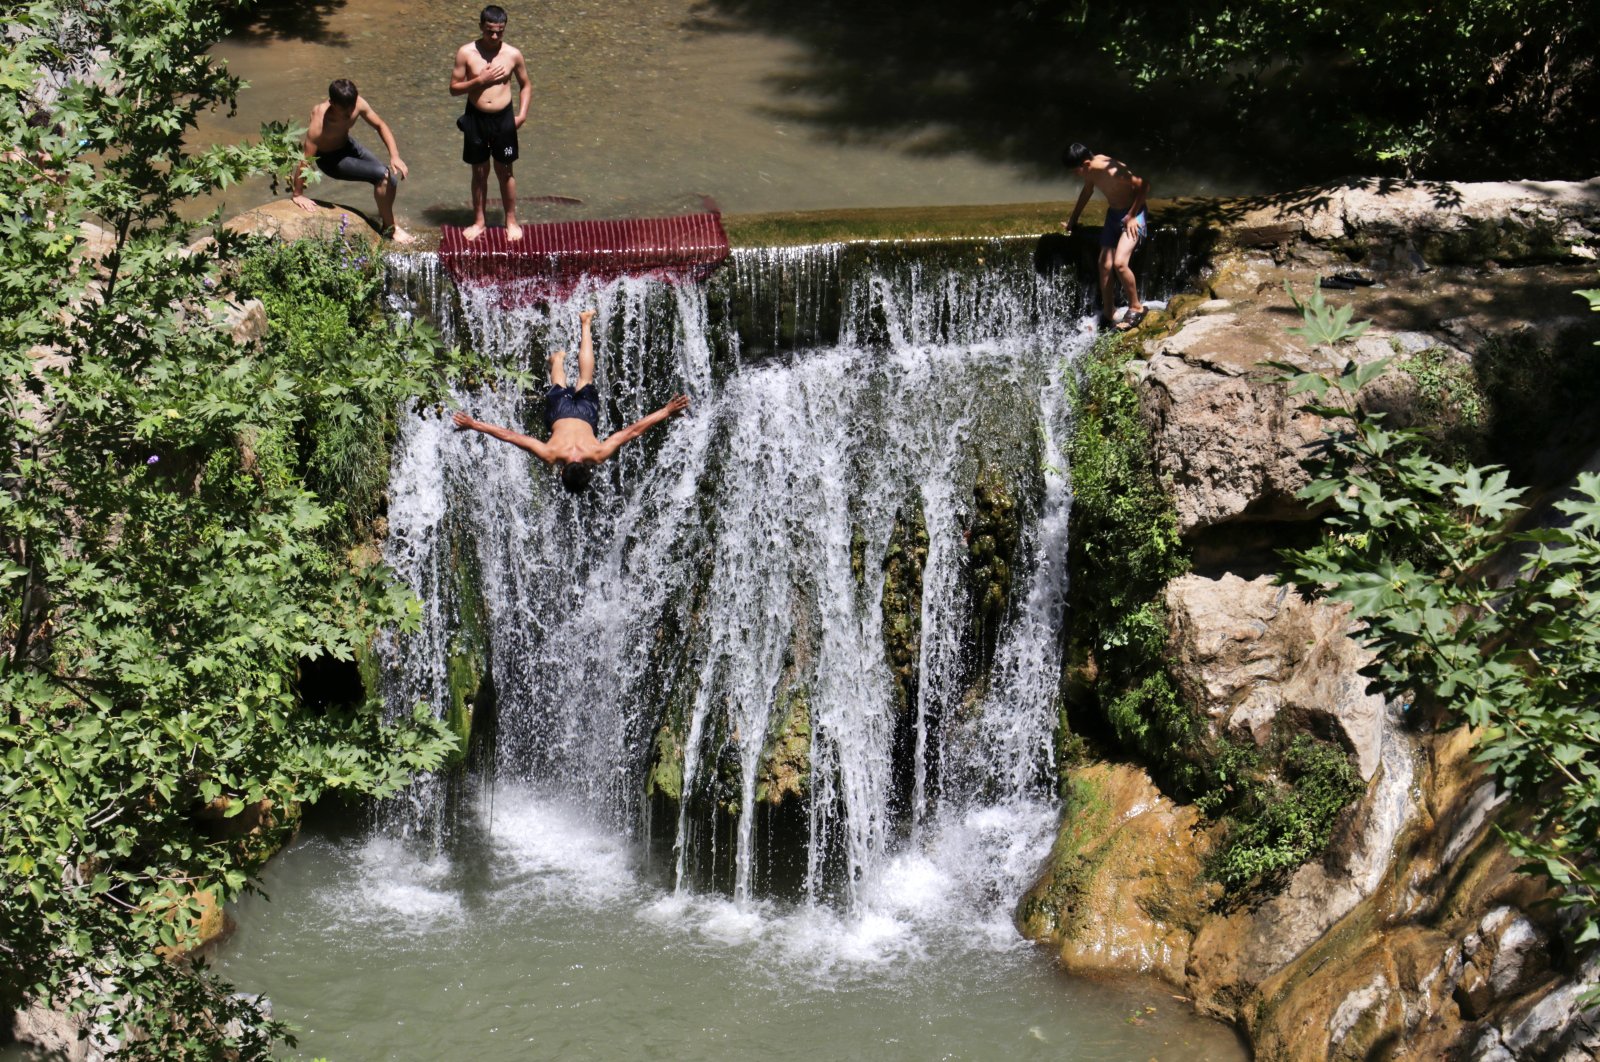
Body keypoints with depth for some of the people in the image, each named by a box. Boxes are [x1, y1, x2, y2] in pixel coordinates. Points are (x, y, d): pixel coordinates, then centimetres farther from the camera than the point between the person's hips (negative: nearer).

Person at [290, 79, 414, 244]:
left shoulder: (358, 104, -22)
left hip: (348, 145, 6)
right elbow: (305, 159, -32)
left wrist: (395, 156, -19)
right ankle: (389, 228, -3)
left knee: (391, 179, -3)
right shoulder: (320, 122, -37)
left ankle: (385, 220, 24)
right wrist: (298, 195, -24)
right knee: (382, 175, -20)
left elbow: (380, 126, -8)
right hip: (330, 159, -6)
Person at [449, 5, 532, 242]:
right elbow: (454, 88, -5)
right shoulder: (466, 53, -9)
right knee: (479, 172, 12)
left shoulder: (513, 55, -6)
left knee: (504, 171, 11)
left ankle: (511, 221, 25)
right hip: (476, 119, 0)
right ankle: (478, 221, 25)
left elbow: (526, 85, 7)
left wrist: (522, 114, -5)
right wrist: (479, 80, -19)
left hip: (503, 119, 0)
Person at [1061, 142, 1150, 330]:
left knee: (1119, 263, -22)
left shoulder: (1113, 171, -30)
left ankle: (1136, 308, -4)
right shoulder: (1090, 171, -4)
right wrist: (1073, 219, 24)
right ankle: (1106, 315, 19)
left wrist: (1132, 215, -21)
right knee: (1104, 266, 6)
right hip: (1113, 214, 8)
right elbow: (1087, 190, 17)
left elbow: (1144, 186, -24)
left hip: (1131, 214, -8)